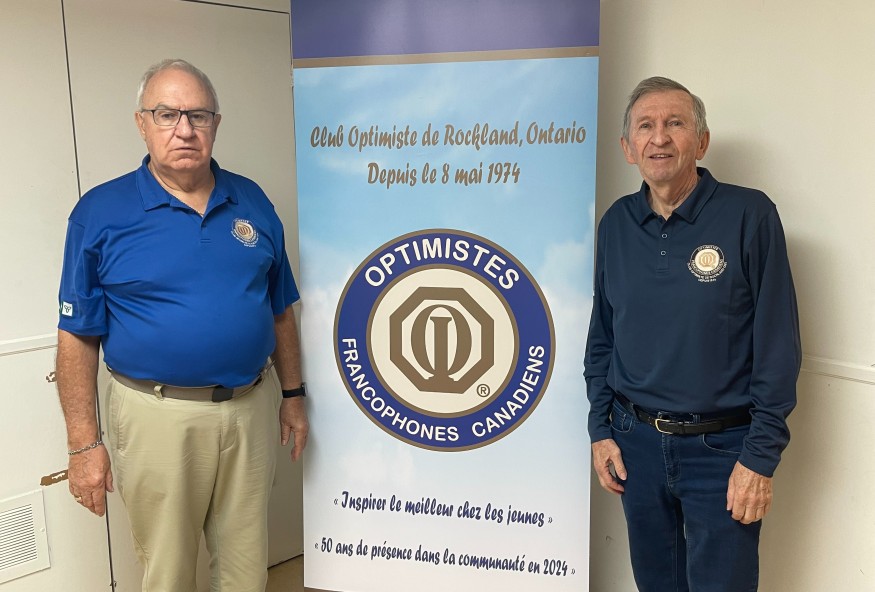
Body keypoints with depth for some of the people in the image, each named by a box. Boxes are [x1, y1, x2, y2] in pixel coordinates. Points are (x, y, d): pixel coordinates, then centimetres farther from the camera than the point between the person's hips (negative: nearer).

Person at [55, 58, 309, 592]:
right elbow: (79, 336, -5)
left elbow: (280, 310, 10)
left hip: (252, 407, 3)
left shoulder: (252, 202, 4)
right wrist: (85, 444, -6)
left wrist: (292, 395, 10)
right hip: (159, 414, -2)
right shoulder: (101, 212, -6)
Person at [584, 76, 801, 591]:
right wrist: (600, 429, 6)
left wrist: (761, 457, -12)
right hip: (636, 442, 4)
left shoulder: (749, 215, -11)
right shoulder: (616, 224, 2)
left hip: (721, 449, -4)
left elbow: (778, 346, -11)